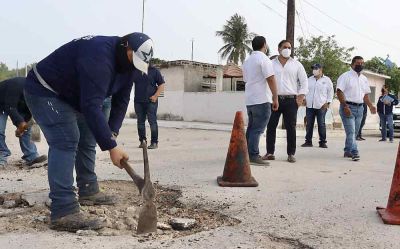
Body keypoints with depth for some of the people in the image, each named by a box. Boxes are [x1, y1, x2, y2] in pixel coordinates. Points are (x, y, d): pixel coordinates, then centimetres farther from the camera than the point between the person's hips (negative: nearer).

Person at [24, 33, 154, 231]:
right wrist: (111, 146, -40)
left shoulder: (127, 64, -4)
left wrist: (112, 133, -15)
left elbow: (120, 102, -2)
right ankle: (63, 212, -24)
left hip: (73, 95, 10)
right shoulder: (98, 56, -35)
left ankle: (88, 192, 24)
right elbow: (92, 107, -40)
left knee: (87, 139, 11)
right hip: (44, 91, -10)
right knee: (66, 141, -22)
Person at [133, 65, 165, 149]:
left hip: (151, 101, -3)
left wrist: (155, 96, -10)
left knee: (152, 121, -5)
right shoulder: (135, 71, 11)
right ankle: (142, 141, 18)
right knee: (140, 122, 7)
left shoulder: (154, 71, 3)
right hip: (138, 101, 4)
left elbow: (161, 85, 1)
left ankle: (154, 142, 0)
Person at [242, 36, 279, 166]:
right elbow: (271, 79, -16)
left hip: (249, 100, 8)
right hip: (262, 100, -8)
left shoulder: (247, 61, 18)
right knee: (258, 129, -8)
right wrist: (275, 98, -14)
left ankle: (249, 154, 17)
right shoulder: (263, 59, -9)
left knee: (251, 128, 13)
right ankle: (253, 156, -9)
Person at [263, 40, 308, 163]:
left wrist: (301, 97, -1)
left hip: (291, 100, 0)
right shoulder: (271, 64, 10)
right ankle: (270, 152, 7)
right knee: (271, 126, 0)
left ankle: (291, 154, 7)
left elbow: (304, 81, 9)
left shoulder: (297, 65, 10)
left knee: (291, 128, -1)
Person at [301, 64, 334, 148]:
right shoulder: (309, 79, 13)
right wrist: (304, 99, 8)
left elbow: (330, 92, 3)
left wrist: (328, 102, -5)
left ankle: (322, 142, 6)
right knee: (309, 124, 5)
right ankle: (308, 141, 11)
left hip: (321, 106, -3)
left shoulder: (327, 80, 3)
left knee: (321, 124, -1)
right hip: (309, 106, 4)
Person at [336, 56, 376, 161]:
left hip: (359, 108, 7)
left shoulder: (364, 79, 17)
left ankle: (348, 151, 20)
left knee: (354, 132, 10)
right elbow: (339, 92, -12)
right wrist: (345, 106, -21)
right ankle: (354, 153, -16)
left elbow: (365, 95, 20)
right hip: (348, 107, -7)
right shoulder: (345, 76, -5)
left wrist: (370, 106, 4)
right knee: (351, 131, -13)